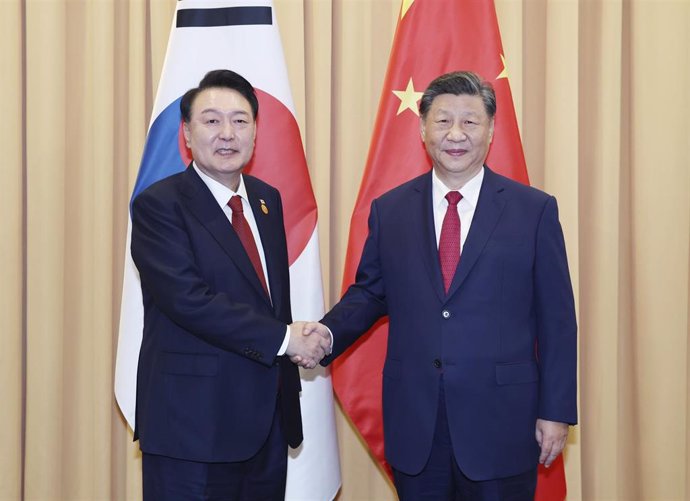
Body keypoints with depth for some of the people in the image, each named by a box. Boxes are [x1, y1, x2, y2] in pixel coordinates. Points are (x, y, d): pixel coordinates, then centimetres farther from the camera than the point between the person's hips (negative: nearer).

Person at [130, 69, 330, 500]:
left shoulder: (267, 199, 12)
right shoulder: (159, 205, -9)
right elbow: (189, 299, -20)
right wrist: (282, 338, -17)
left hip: (269, 417, 6)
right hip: (194, 423, -6)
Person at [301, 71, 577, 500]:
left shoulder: (535, 210, -1)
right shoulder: (389, 210, 6)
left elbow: (557, 319, -1)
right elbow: (369, 291, 13)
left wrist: (557, 412, -3)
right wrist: (329, 332, -7)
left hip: (501, 421, -2)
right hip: (413, 421, 2)